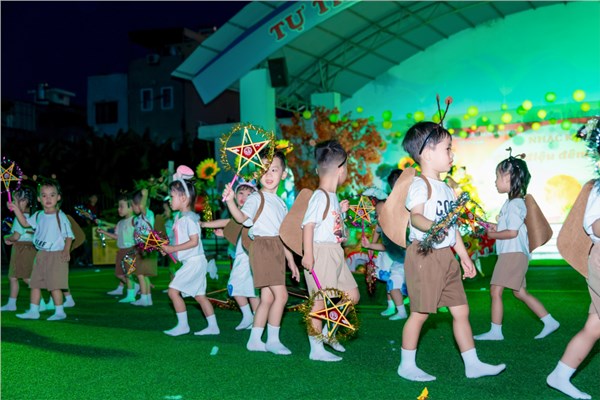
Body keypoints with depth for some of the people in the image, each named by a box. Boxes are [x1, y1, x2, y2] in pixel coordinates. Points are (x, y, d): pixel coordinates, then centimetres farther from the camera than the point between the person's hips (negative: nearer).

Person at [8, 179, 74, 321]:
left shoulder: (60, 216, -10)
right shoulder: (38, 216, 8)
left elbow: (69, 235, -8)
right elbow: (25, 223, 18)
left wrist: (66, 251, -19)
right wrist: (16, 209, 7)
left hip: (56, 255, -7)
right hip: (41, 255, 7)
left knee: (55, 285, -6)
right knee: (35, 283, 11)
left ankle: (59, 311, 4)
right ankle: (33, 311, 20)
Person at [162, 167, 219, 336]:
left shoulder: (189, 217, -15)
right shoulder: (179, 217, 12)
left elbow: (194, 241, -21)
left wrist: (173, 248, -18)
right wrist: (168, 248, 6)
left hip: (194, 261, -9)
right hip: (190, 262, 9)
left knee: (173, 290, -8)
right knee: (199, 295, 11)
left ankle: (183, 325, 0)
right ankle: (213, 326, 16)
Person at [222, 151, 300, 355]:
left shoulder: (280, 202, 18)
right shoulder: (256, 198, -6)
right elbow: (242, 217, -25)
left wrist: (291, 260, 22)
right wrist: (230, 201, -42)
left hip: (276, 251, 8)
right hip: (262, 248, -8)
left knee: (267, 298, 9)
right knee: (281, 294, -12)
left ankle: (255, 340, 17)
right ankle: (272, 340, -2)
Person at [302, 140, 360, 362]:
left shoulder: (333, 197, 14)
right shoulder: (320, 196, -15)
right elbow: (308, 224, -21)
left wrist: (341, 211, 18)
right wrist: (308, 253, -26)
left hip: (335, 254, 10)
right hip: (321, 253, -10)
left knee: (353, 295, 13)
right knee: (319, 301, -2)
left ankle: (328, 332, 27)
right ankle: (316, 349, 7)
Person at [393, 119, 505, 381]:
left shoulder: (445, 188, 16)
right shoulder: (420, 185, -12)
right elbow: (416, 216, -29)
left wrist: (464, 255, 22)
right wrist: (432, 227, -49)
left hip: (446, 256, 9)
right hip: (424, 254, -9)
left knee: (461, 310, 11)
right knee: (420, 312, -1)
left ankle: (472, 364, 20)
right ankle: (406, 366, 12)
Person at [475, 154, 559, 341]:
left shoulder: (515, 204, -17)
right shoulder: (512, 202, 14)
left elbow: (512, 232, -23)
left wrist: (493, 235, -11)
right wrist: (495, 227, 9)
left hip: (513, 253, -11)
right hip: (510, 254, 11)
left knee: (495, 290, -7)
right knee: (520, 292, 15)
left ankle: (495, 331, -1)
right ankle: (549, 321, 21)